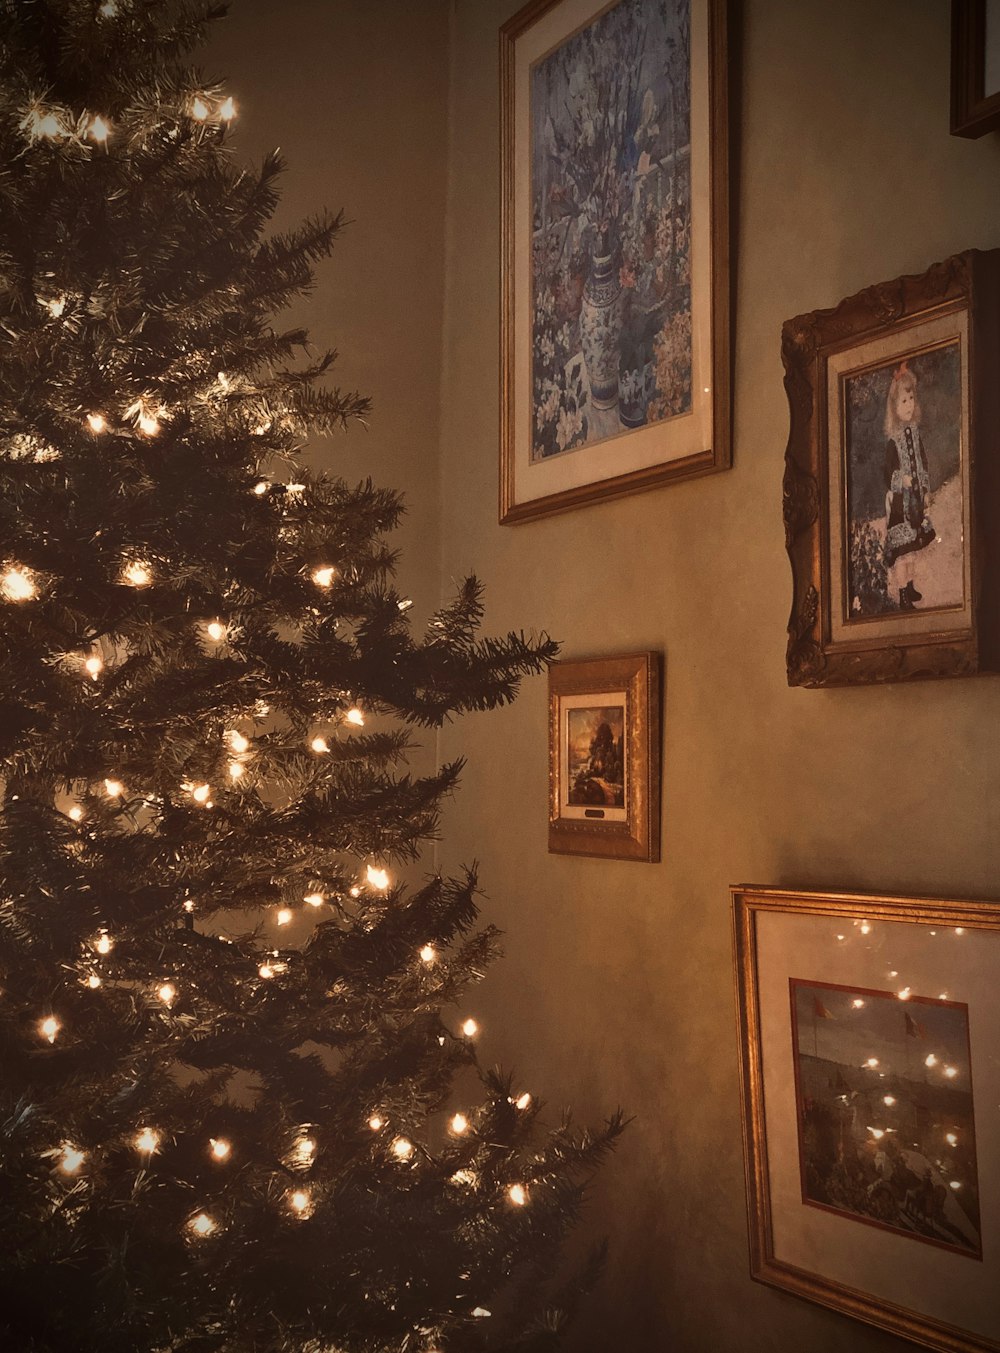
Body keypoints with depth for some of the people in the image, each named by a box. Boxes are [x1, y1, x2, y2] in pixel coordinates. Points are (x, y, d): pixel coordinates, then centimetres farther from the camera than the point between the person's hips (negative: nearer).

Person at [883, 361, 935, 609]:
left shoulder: (915, 432, 5)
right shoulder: (893, 439, -15)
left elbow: (923, 463, 12)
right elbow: (889, 471, -15)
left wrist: (926, 491, 11)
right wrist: (901, 481, -28)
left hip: (916, 496, 7)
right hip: (899, 499, -7)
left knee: (913, 543, 15)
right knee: (901, 544, -4)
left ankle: (909, 586, 29)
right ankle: (902, 595, 2)